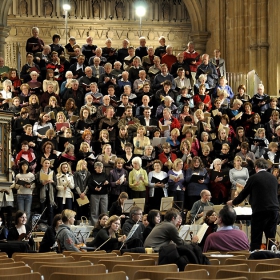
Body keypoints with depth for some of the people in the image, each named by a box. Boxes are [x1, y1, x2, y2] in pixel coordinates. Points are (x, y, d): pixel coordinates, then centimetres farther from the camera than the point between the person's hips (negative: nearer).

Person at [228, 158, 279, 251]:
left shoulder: (253, 178, -4)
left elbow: (243, 194, 4)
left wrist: (232, 202, 22)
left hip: (260, 211, -5)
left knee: (256, 240, 0)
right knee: (271, 238, 10)